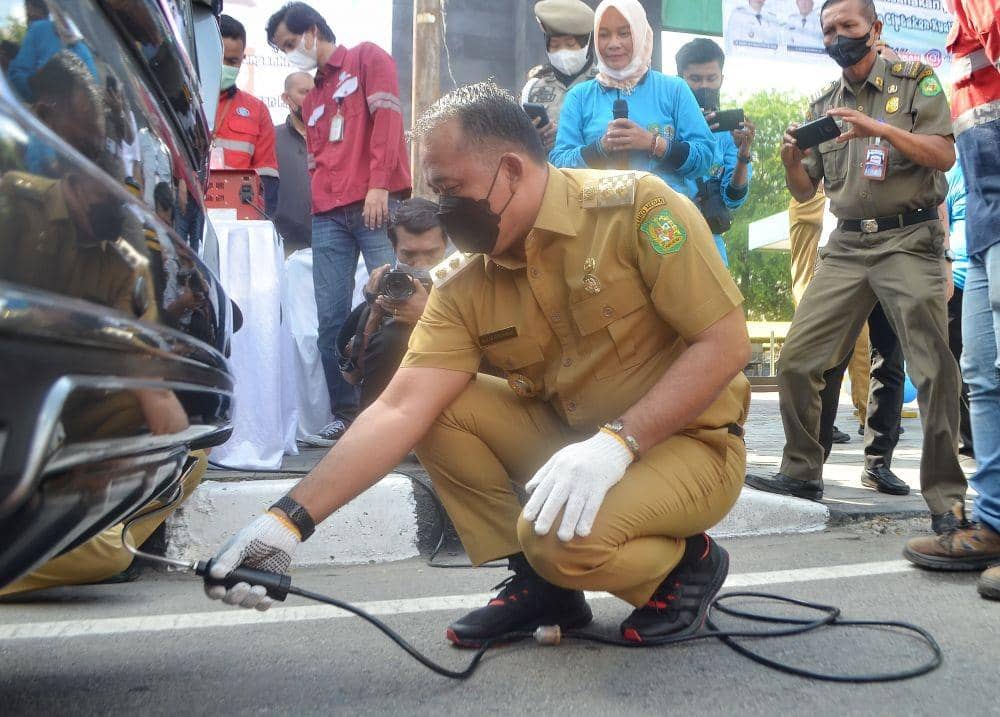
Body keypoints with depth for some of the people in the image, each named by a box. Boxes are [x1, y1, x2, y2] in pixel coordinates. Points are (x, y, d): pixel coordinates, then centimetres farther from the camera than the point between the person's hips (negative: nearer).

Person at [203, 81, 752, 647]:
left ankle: (687, 560, 1)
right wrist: (292, 517, -23)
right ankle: (538, 580, 0)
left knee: (562, 535, -32)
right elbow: (402, 410, -13)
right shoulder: (463, 284, -4)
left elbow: (726, 344, -19)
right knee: (439, 406, -11)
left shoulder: (636, 206, -17)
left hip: (689, 442, -5)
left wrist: (617, 441, -30)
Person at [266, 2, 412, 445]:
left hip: (377, 205, -6)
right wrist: (315, 207, 12)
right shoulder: (311, 97, 27)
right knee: (331, 319, 0)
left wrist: (378, 184, -16)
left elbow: (386, 117, -6)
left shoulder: (367, 58, 9)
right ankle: (345, 413, 8)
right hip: (328, 215, 6)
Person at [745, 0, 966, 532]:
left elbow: (944, 155, -7)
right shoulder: (822, 105, 16)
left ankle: (945, 498, 0)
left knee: (934, 369, -9)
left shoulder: (916, 82, 4)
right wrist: (792, 159, -8)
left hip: (909, 239, -4)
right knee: (796, 359, -2)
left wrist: (881, 129, -20)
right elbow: (804, 191, 14)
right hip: (846, 246, 4)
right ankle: (802, 472, 13)